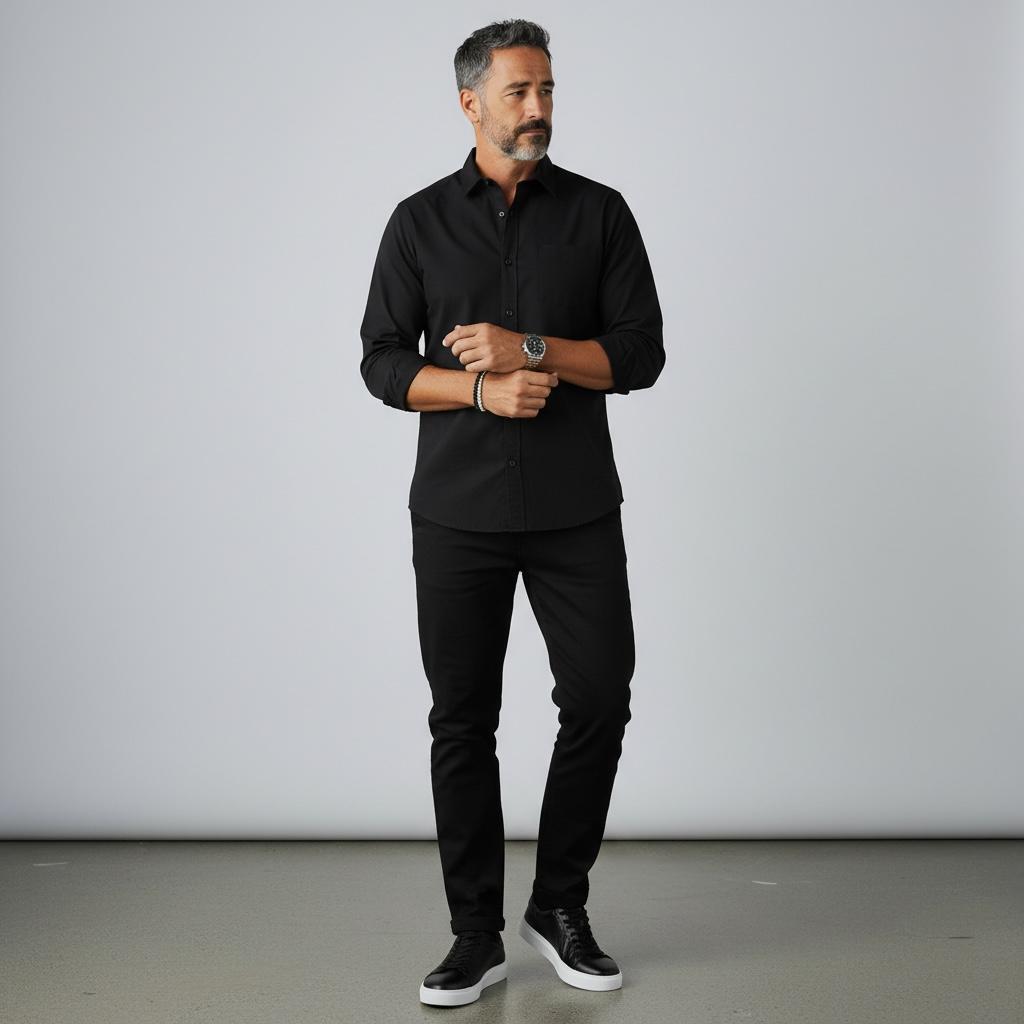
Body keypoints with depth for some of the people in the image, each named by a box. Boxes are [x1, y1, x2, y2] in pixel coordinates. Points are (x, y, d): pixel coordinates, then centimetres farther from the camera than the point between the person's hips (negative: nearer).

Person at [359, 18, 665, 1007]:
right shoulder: (420, 220, 5)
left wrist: (529, 350, -15)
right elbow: (383, 362, 1)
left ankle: (559, 907, 21)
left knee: (599, 702, 0)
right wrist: (483, 390, -15)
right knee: (462, 722, 3)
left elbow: (640, 353, -2)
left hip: (577, 511, 0)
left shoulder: (599, 212, 4)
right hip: (457, 512, 0)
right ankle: (476, 935, 16)